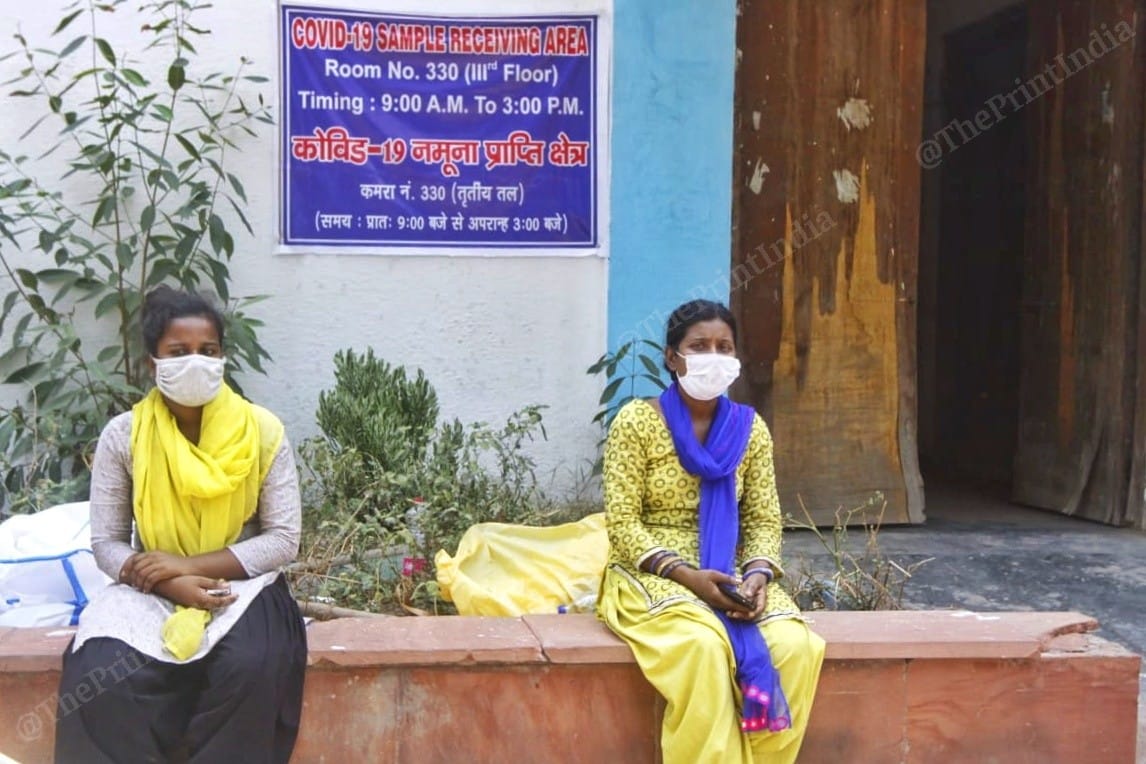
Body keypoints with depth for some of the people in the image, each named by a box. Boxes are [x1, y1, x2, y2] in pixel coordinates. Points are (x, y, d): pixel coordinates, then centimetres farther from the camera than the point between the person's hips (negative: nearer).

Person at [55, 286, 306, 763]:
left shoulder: (262, 431, -7)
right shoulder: (122, 436, -5)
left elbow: (284, 540, -8)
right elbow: (106, 544, -2)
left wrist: (189, 565, -18)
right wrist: (171, 584, -20)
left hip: (239, 584, -1)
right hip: (150, 590, 1)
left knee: (251, 669, -32)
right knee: (97, 677, -27)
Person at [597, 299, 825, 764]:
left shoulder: (749, 428, 5)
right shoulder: (636, 421, -7)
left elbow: (764, 520, 5)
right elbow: (622, 524, -10)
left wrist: (757, 575, -16)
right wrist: (686, 575, -22)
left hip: (730, 575, 4)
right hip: (651, 574, -4)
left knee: (793, 646, -24)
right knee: (704, 644, -34)